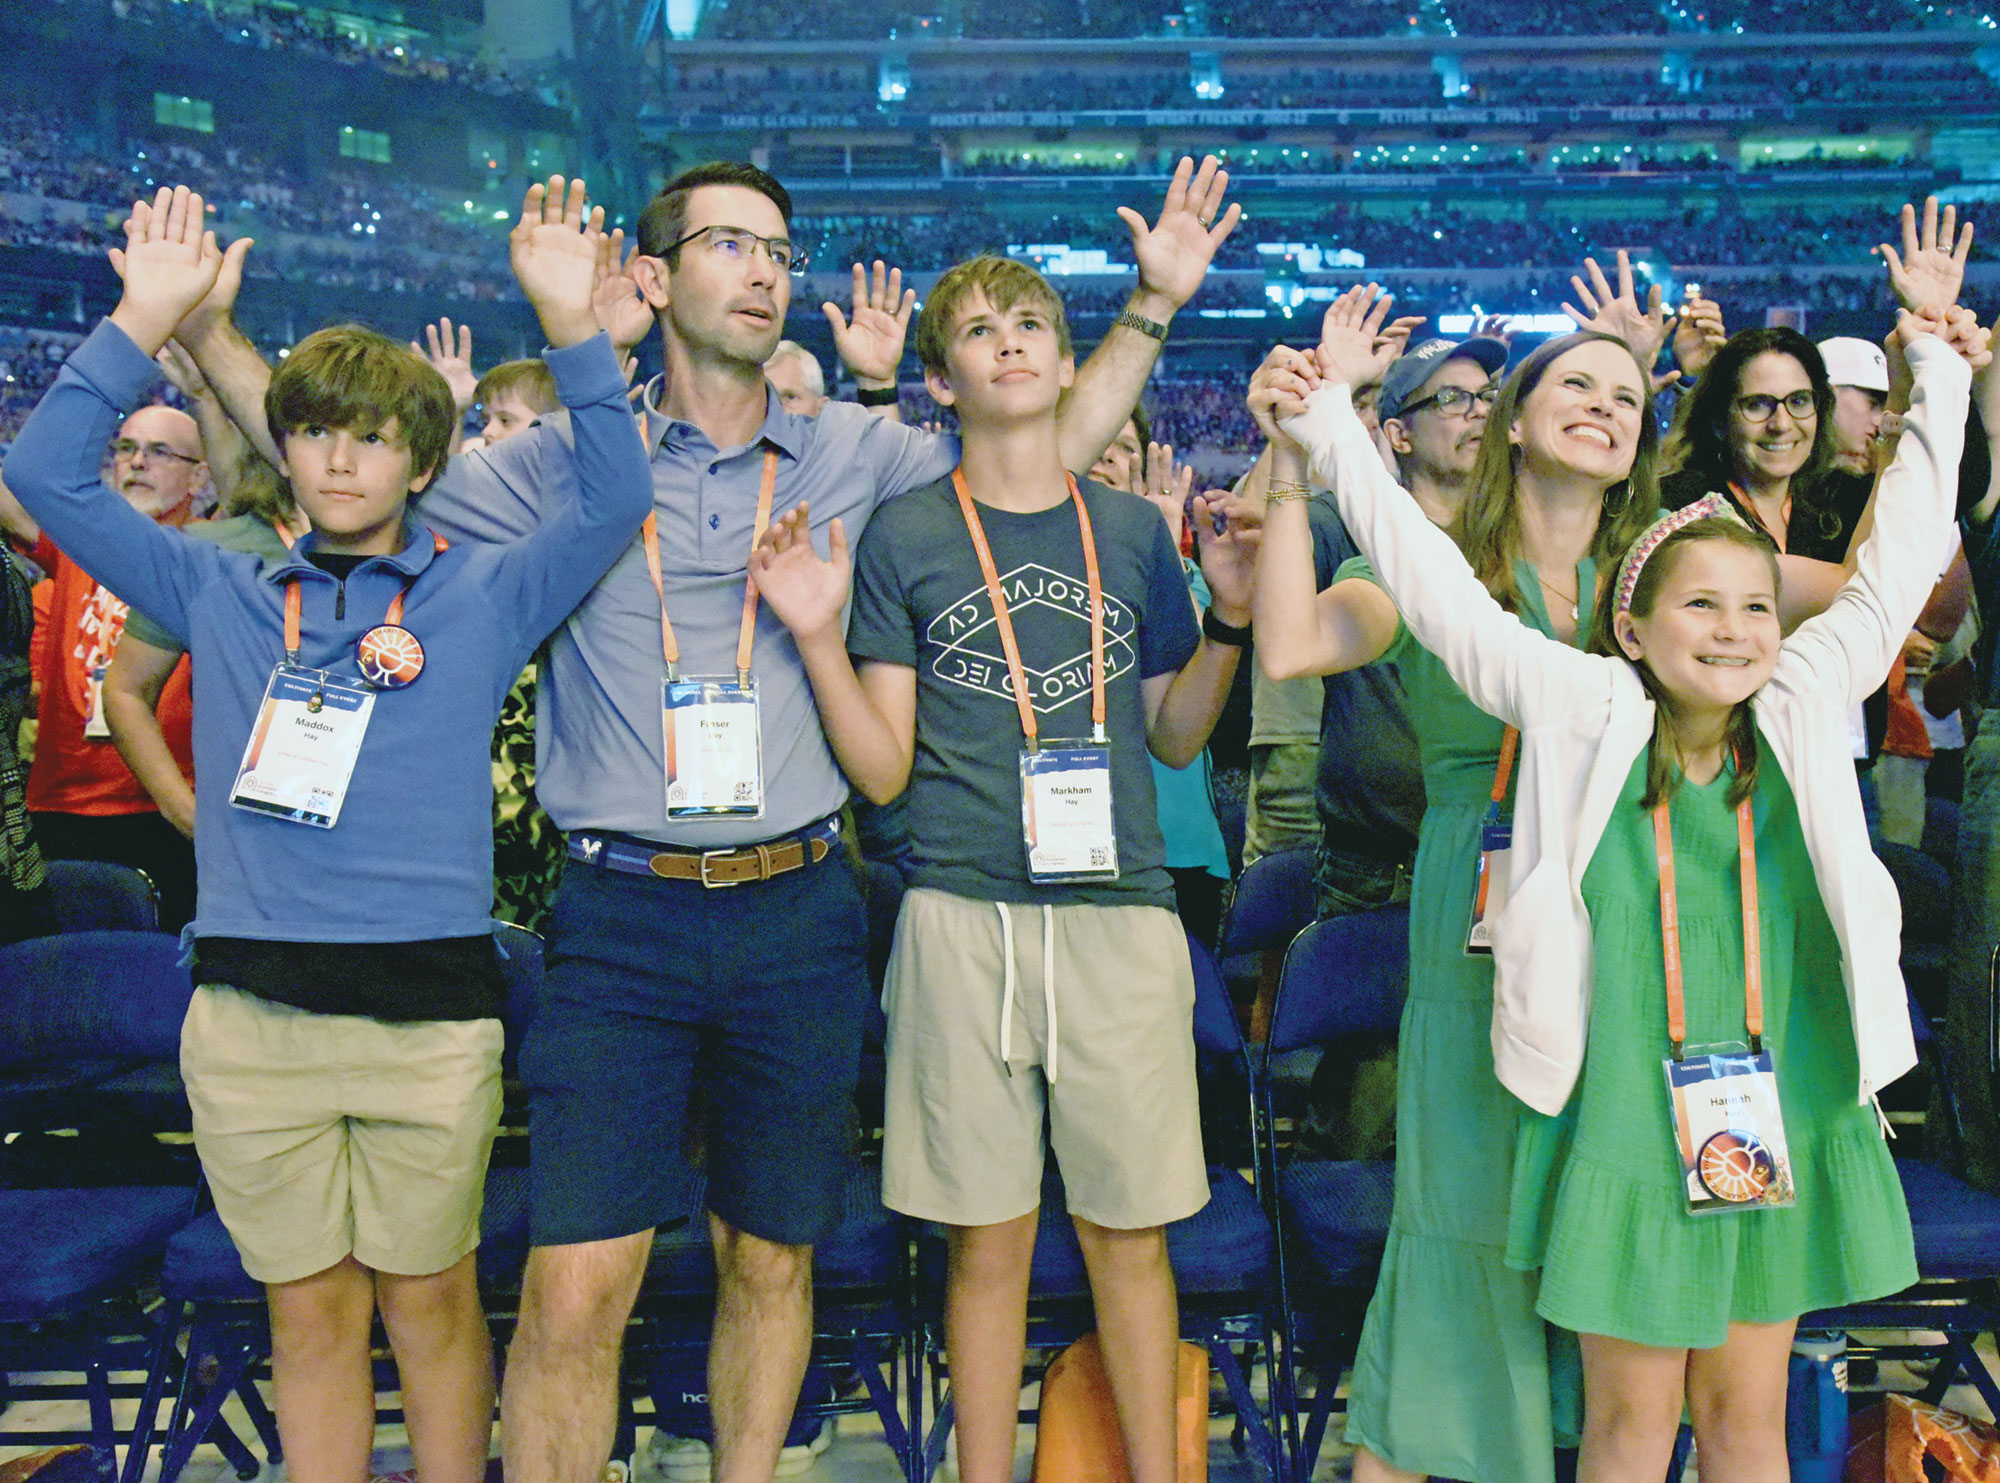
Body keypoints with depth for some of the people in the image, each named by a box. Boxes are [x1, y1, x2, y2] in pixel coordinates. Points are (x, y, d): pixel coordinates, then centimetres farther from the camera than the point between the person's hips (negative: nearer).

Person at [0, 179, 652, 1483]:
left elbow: (616, 502, -9)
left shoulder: (485, 594, 4)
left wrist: (572, 324, -17)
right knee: (310, 1310, 12)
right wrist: (145, 319, -2)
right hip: (253, 1013, 2)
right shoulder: (223, 595, 10)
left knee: (429, 1297, 11)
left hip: (429, 1007, -2)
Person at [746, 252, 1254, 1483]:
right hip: (965, 918, -1)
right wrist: (819, 639, -12)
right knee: (988, 1238, 8)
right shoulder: (904, 539, 4)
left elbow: (1175, 737, 13)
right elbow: (882, 770, 1)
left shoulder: (1132, 533, 9)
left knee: (1130, 1232, 9)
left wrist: (1231, 615, 0)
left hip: (1122, 915, 1)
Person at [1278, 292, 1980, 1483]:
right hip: (1627, 1123, -3)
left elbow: (1904, 554, 10)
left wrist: (1940, 374, 17)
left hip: (1783, 1117, 3)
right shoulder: (1583, 713, -8)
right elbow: (1430, 578, -7)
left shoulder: (1806, 707, -1)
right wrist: (1330, 409, -6)